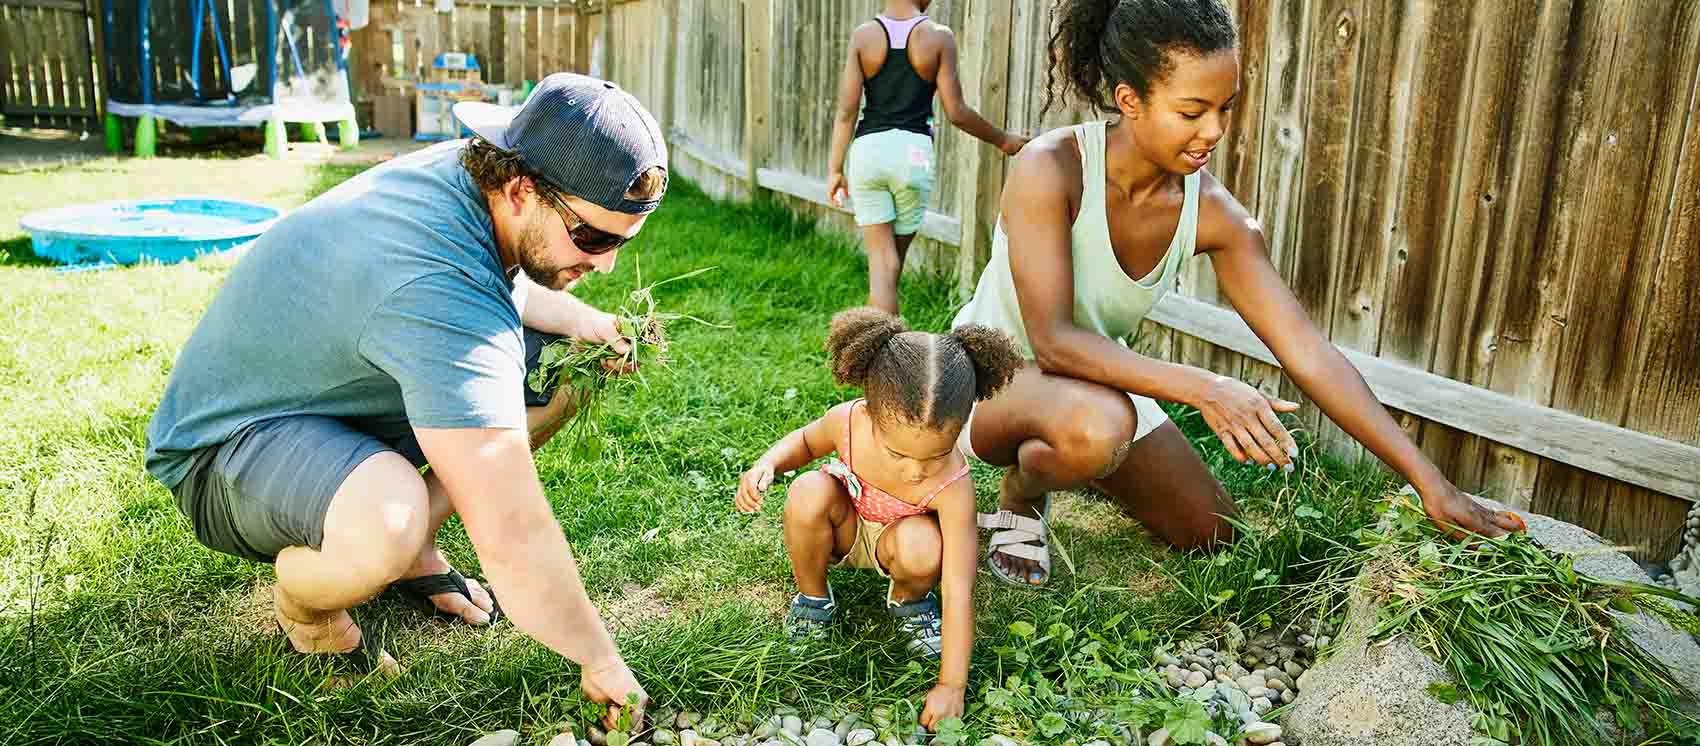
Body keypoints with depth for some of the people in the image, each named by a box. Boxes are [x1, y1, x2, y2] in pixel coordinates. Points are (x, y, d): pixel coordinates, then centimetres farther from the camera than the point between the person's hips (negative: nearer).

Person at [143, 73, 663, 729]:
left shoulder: (467, 170, -11)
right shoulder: (439, 290, -39)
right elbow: (512, 539, -40)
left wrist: (577, 320, -7)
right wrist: (602, 662, -26)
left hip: (339, 391, 9)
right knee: (389, 523, -41)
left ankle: (413, 546, 8)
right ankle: (301, 598, -3)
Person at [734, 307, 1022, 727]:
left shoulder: (953, 486, -35)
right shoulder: (848, 422, -31)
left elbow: (958, 592, -32)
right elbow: (806, 440, -3)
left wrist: (952, 685, -32)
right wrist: (766, 465, -24)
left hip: (891, 539, -2)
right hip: (844, 528, 2)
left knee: (922, 548, -37)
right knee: (809, 494, -32)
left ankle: (908, 601, 1)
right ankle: (812, 598, -4)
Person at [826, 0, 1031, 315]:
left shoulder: (863, 35, 0)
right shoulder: (939, 37, -4)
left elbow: (846, 110, -2)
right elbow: (956, 113, -3)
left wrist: (835, 168, 5)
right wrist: (1002, 140, 11)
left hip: (869, 149, 1)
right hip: (913, 151, -1)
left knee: (882, 259, 5)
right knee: (896, 257, 14)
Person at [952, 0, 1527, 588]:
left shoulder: (1213, 213, -15)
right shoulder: (1050, 168, -30)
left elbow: (1308, 352, -15)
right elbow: (1053, 340, -35)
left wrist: (1430, 482, -18)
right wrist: (1203, 389, -46)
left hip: (1099, 378, 6)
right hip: (989, 367, -5)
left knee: (1208, 530, 11)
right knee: (1096, 424, -39)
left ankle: (1061, 460, 31)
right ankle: (1019, 499, -4)